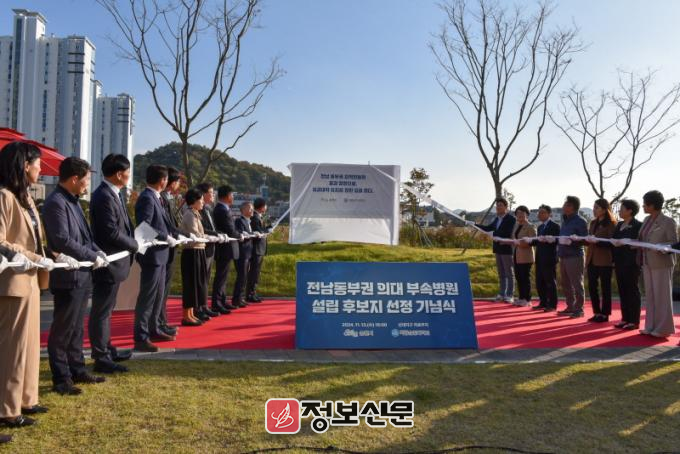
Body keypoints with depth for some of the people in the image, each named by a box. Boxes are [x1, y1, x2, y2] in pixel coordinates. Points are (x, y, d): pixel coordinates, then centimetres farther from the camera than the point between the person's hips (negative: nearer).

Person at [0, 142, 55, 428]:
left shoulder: (24, 196, 14)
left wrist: (44, 258, 4)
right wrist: (34, 259, -18)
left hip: (29, 279, 10)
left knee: (28, 341, 17)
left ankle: (24, 399, 29)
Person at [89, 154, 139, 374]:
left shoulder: (114, 194, 11)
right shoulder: (104, 196, -20)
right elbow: (111, 232, -24)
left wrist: (133, 242, 0)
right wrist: (135, 246, -11)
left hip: (114, 261, 10)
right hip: (108, 262, -10)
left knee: (106, 310, 20)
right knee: (101, 311, 1)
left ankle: (106, 349, 33)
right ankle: (101, 358, 11)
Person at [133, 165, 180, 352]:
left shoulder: (155, 197, 12)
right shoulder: (147, 198, -17)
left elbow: (164, 223, 14)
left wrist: (180, 235, 4)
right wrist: (166, 237, -19)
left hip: (160, 254, 10)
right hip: (152, 254, -10)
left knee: (158, 295, 17)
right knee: (147, 296, -3)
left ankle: (153, 330, 28)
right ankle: (140, 337, 6)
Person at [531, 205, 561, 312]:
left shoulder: (555, 226, -7)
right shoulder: (540, 227, 19)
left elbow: (557, 241, -15)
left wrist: (547, 240, -30)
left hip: (549, 258, -8)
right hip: (539, 258, 8)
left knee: (550, 281, -1)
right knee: (539, 282, 11)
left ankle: (552, 305, 6)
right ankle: (543, 303, 20)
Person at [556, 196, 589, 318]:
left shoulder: (580, 221, -8)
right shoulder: (565, 220, 17)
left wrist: (572, 241, -27)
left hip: (574, 257, -8)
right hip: (563, 256, 8)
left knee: (577, 284, -1)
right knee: (566, 284, 12)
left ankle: (578, 309, 6)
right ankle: (570, 307, 21)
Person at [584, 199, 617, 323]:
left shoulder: (611, 223, -7)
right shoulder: (593, 223, 15)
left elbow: (611, 242, -14)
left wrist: (597, 241, -25)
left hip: (604, 260, -7)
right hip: (592, 259, 7)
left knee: (605, 287, 2)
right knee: (592, 286, 7)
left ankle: (605, 314, 10)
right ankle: (597, 313, 17)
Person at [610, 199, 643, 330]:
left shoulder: (638, 225, -8)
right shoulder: (619, 225, 15)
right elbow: (613, 241, 12)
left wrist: (623, 243, -27)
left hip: (631, 263, -7)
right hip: (619, 262, 7)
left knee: (632, 291, 0)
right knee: (622, 291, 10)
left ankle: (634, 321, 6)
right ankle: (625, 318, 17)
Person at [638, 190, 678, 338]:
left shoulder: (668, 221, -11)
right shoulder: (647, 220, 9)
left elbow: (674, 243, -11)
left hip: (662, 264, -7)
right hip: (647, 263, 7)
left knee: (662, 295, 1)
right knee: (650, 295, 11)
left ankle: (663, 328, 10)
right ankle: (651, 326, 19)